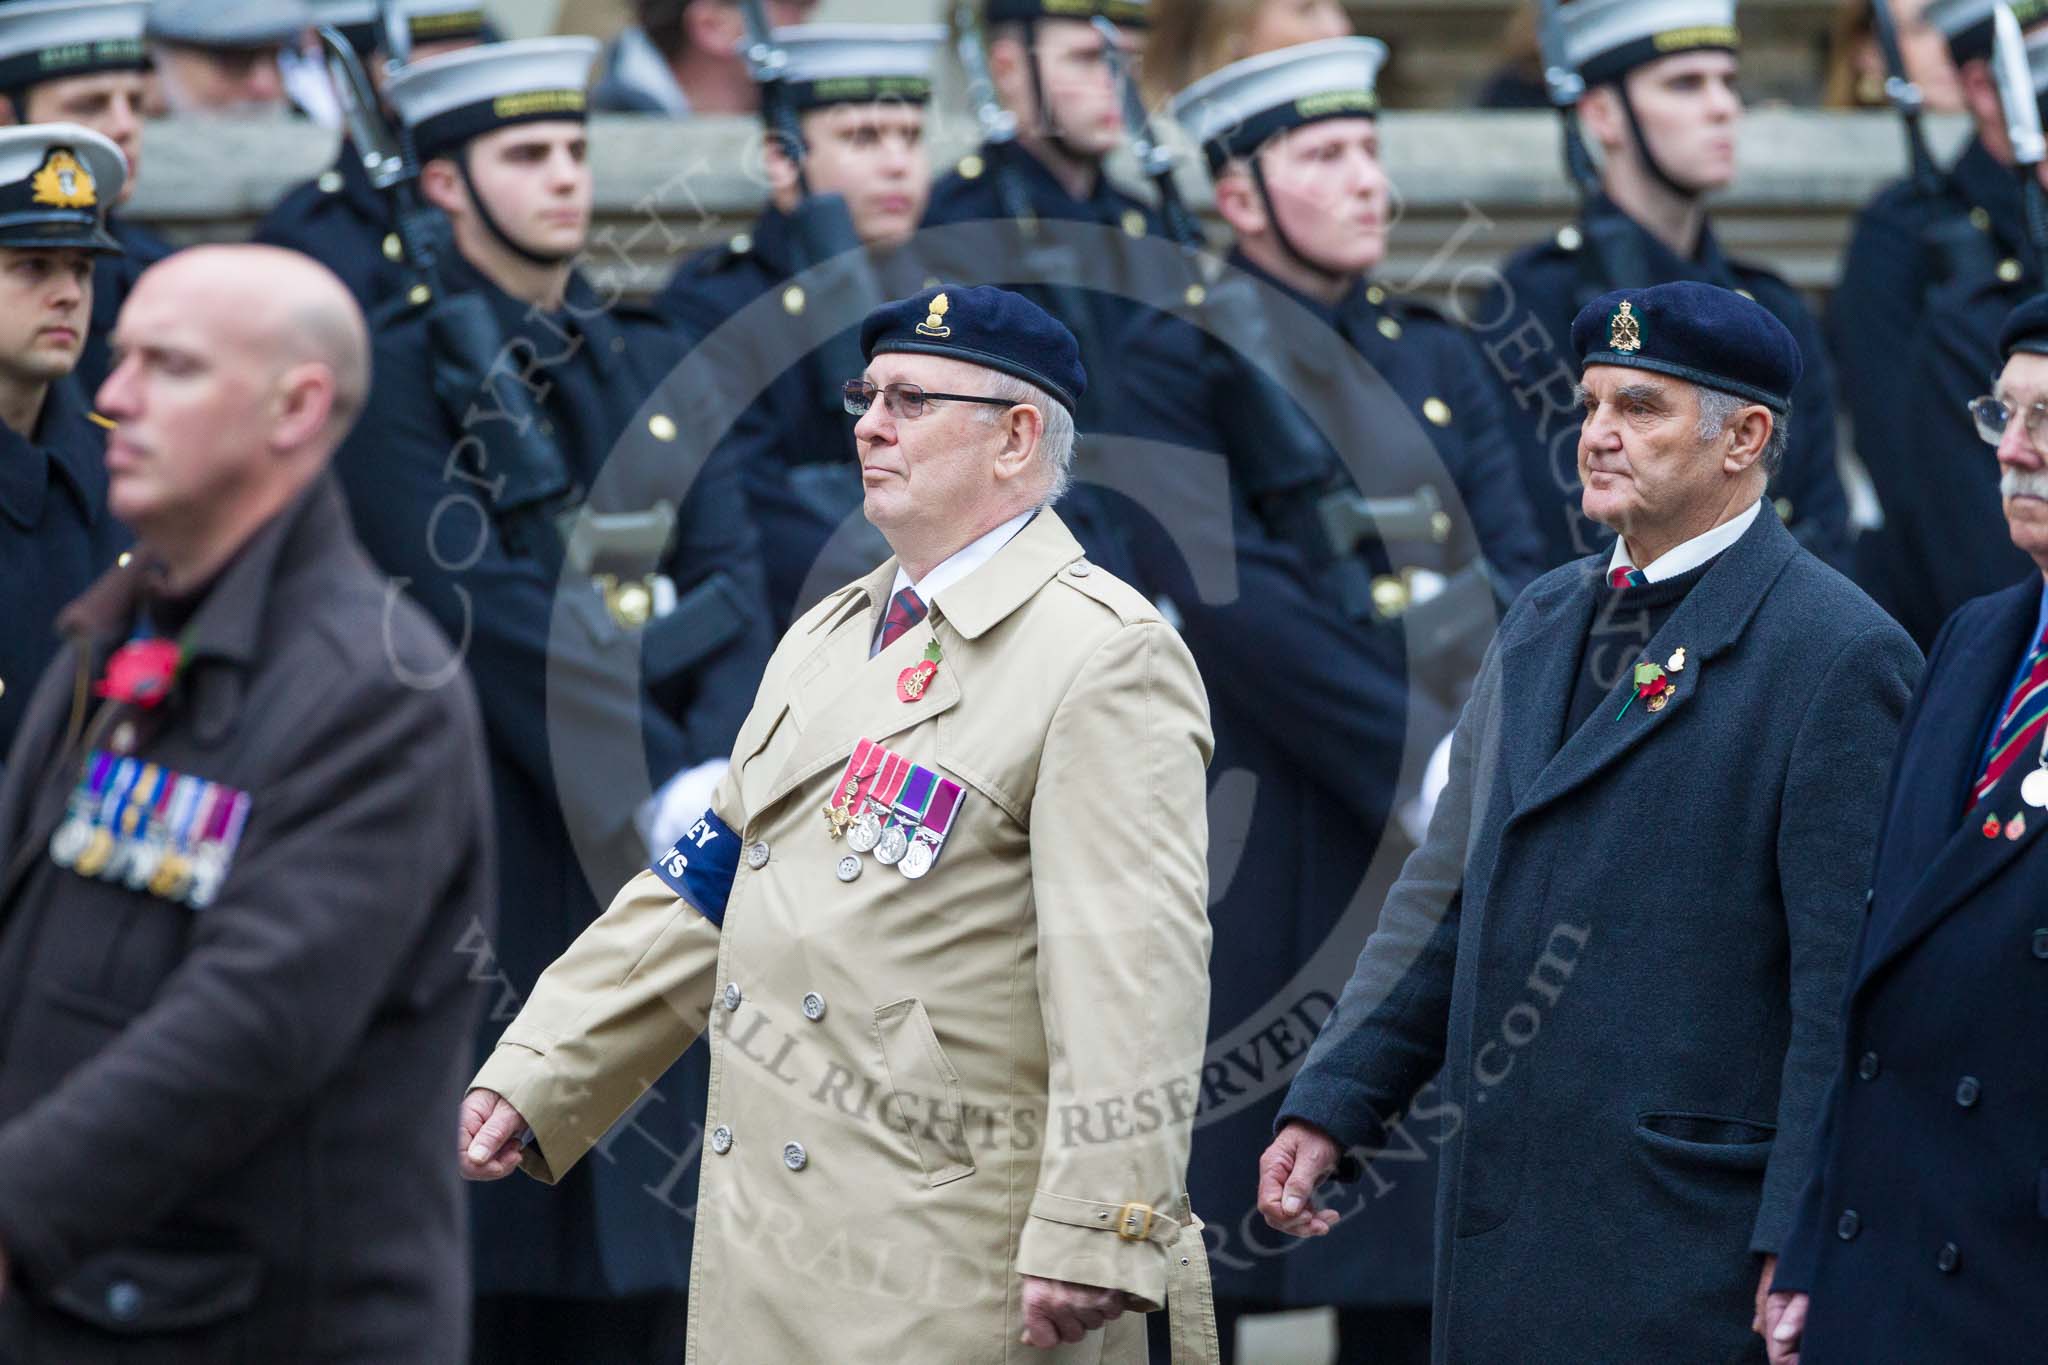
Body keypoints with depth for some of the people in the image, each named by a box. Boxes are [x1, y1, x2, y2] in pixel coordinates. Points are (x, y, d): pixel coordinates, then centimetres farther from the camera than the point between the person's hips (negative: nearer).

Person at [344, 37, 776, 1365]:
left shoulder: (651, 364, 16)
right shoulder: (402, 374, -3)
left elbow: (732, 583, 6)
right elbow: (488, 612, -13)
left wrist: (717, 773, -12)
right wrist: (666, 790, -18)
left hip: (669, 853, 5)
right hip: (503, 858, -5)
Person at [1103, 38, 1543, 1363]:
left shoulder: (1440, 356, 16)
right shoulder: (1183, 359, -3)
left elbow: (1517, 571, 9)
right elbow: (1226, 598, -13)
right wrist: (1420, 752, -16)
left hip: (1460, 828, 5)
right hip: (1276, 842, -5)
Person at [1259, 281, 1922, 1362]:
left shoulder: (1837, 655, -9)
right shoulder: (1543, 622, 16)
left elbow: (1850, 982, -13)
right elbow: (1448, 894, 19)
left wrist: (1804, 1249, -17)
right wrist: (1333, 1105, 10)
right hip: (1505, 1229, 7)